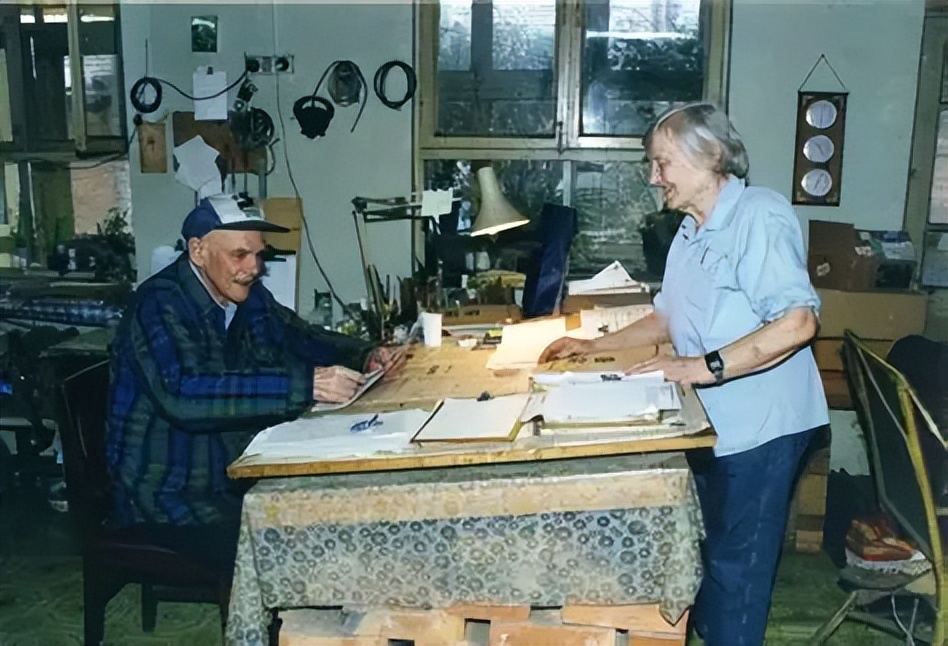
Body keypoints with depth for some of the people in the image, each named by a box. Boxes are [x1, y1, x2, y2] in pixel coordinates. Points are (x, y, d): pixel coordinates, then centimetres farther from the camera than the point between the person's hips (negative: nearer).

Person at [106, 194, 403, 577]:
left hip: (231, 477, 8)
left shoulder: (249, 298, 4)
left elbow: (301, 338, 20)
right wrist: (305, 385, -39)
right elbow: (183, 394, -35)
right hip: (164, 495, -7)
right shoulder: (160, 304, -18)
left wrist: (365, 356, 1)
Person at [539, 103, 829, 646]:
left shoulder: (761, 216, -18)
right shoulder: (691, 233, 14)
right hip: (709, 423, 9)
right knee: (706, 552, 21)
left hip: (759, 427, -9)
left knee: (735, 566, 3)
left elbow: (798, 321, -28)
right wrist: (595, 346, 18)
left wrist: (705, 366, -29)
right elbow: (669, 320, 23)